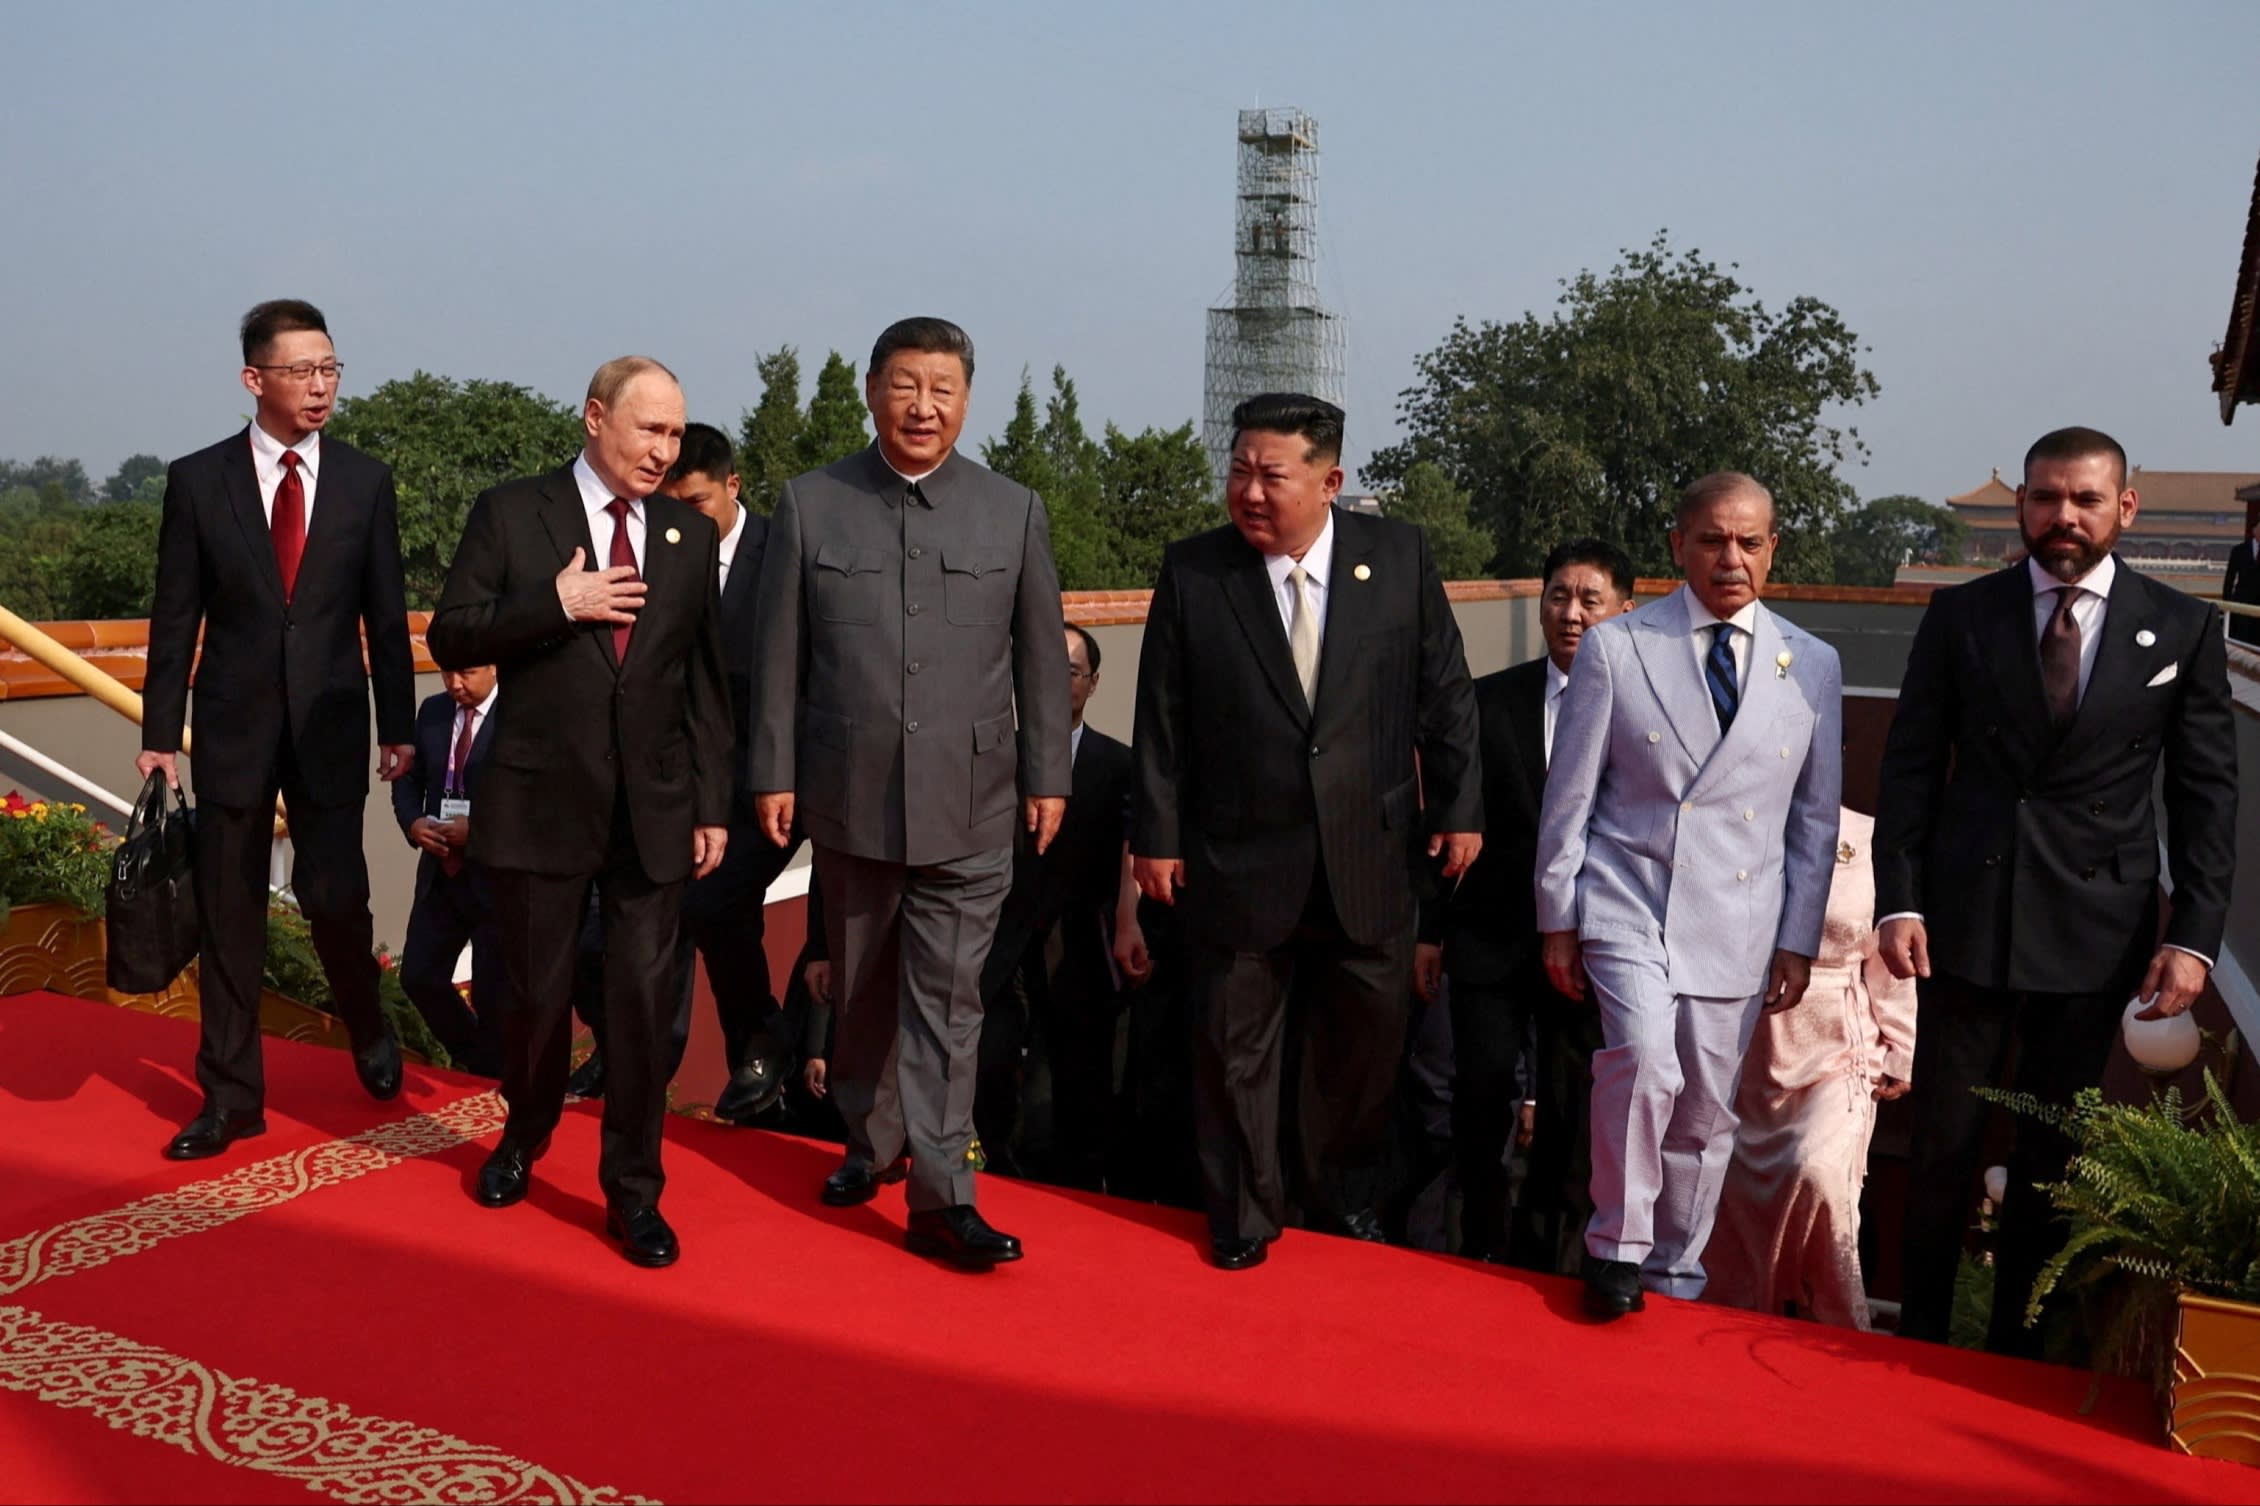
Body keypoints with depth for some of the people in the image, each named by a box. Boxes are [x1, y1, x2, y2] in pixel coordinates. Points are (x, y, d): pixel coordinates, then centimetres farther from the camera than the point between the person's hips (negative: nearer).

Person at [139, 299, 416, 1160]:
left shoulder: (365, 482, 2)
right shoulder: (198, 480, -1)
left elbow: (386, 614, 5)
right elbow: (175, 617, 1)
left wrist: (398, 726, 5)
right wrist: (159, 735, -1)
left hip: (331, 723, 0)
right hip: (233, 724, 0)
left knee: (334, 894, -5)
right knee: (228, 912, 5)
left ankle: (368, 1027, 26)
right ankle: (231, 1096, 16)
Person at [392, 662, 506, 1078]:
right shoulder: (432, 711, 9)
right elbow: (407, 778, 15)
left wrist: (479, 829, -23)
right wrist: (413, 823, -5)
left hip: (497, 876, -6)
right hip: (440, 873, 6)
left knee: (493, 993, 3)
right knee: (419, 975, 10)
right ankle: (469, 1056, 34)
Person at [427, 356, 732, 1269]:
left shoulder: (692, 535, 7)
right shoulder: (510, 514, 0)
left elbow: (706, 680, 7)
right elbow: (451, 637, -3)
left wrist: (712, 805, 4)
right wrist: (557, 603, -17)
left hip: (653, 810, 2)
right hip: (542, 802, -1)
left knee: (643, 999, 1)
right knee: (537, 992, 10)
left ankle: (633, 1190, 14)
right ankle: (524, 1138, 38)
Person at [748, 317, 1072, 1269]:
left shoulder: (1015, 512, 3)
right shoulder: (809, 505, 2)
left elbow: (1041, 658, 5)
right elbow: (778, 654, 3)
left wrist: (1048, 776, 3)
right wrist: (772, 772, 1)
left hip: (968, 805, -1)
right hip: (849, 798, 1)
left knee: (946, 999, -2)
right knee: (861, 987, 15)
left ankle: (940, 1198, 2)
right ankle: (870, 1144, 35)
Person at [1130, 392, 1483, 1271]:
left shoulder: (1399, 557, -2)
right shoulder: (1191, 572, -5)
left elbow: (1445, 695, 4)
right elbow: (1162, 719, -1)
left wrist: (1459, 808, 4)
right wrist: (1157, 836, -2)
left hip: (1369, 859, 1)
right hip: (1239, 860, -1)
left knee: (1363, 1041, 14)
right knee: (1235, 1049, 8)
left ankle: (1347, 1200, 36)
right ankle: (1243, 1217, 27)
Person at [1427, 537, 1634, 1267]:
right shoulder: (1490, 701, 2)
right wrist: (1430, 928, 4)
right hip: (1491, 935, 1)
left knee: (1568, 1112, 8)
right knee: (1480, 1096, 1)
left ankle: (1533, 1254, 28)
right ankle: (1480, 1248, 22)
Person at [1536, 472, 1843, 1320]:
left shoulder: (1812, 667, 6)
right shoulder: (1615, 647, -1)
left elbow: (1815, 816, 10)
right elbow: (1569, 795, 1)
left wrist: (1798, 940, 6)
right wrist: (1558, 920, -1)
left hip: (1738, 921, 3)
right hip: (1627, 902, -3)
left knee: (1704, 1116, 7)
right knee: (1645, 1059, -24)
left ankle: (1673, 1277, 27)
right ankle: (1618, 1249, -3)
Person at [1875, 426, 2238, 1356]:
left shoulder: (2182, 627, 2)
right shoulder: (1961, 615, 2)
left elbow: (2207, 792, 2)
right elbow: (1911, 766, 2)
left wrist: (2194, 933, -5)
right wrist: (1898, 902, -6)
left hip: (2098, 931, 0)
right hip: (1968, 919, 0)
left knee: (2051, 1154, 11)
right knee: (1943, 1142, 7)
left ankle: (2015, 1345, 25)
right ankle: (1922, 1336, 22)